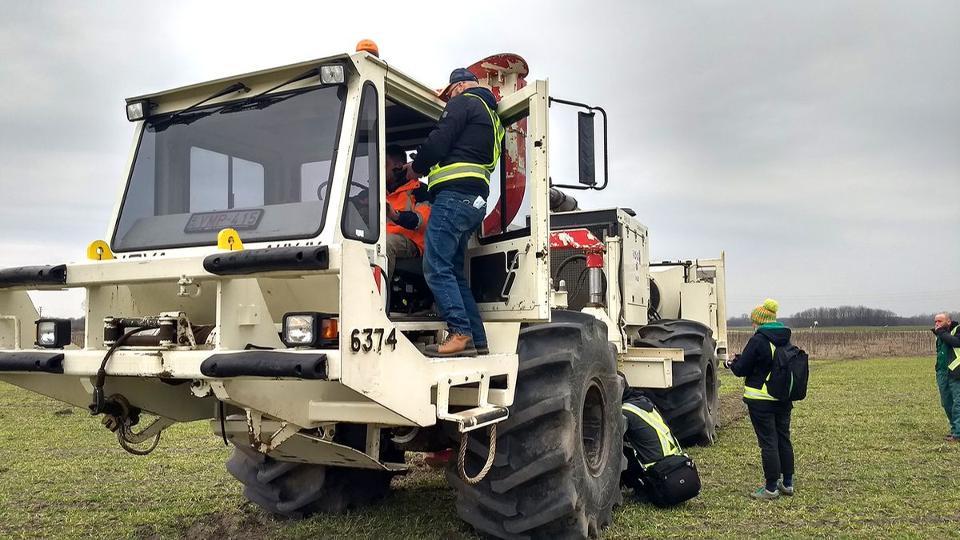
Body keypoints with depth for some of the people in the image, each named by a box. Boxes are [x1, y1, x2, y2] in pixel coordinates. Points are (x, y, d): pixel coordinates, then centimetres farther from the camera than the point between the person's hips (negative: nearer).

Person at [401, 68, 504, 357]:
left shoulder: (465, 102, 1)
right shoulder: (492, 116, 30)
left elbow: (438, 141, -10)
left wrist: (416, 167, 7)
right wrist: (424, 168, 27)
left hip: (454, 193, -10)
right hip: (476, 200, 10)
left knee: (436, 266, -12)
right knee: (453, 271, 10)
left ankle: (460, 333, -18)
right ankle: (477, 340, 7)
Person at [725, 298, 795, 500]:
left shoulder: (758, 341, -17)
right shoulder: (786, 340, 7)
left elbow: (742, 369, -13)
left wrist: (732, 363, 10)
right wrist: (740, 360, 19)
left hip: (761, 400, -7)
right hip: (783, 398, 7)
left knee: (768, 442, -1)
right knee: (784, 439, 16)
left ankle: (771, 487, 5)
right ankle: (787, 483, 26)